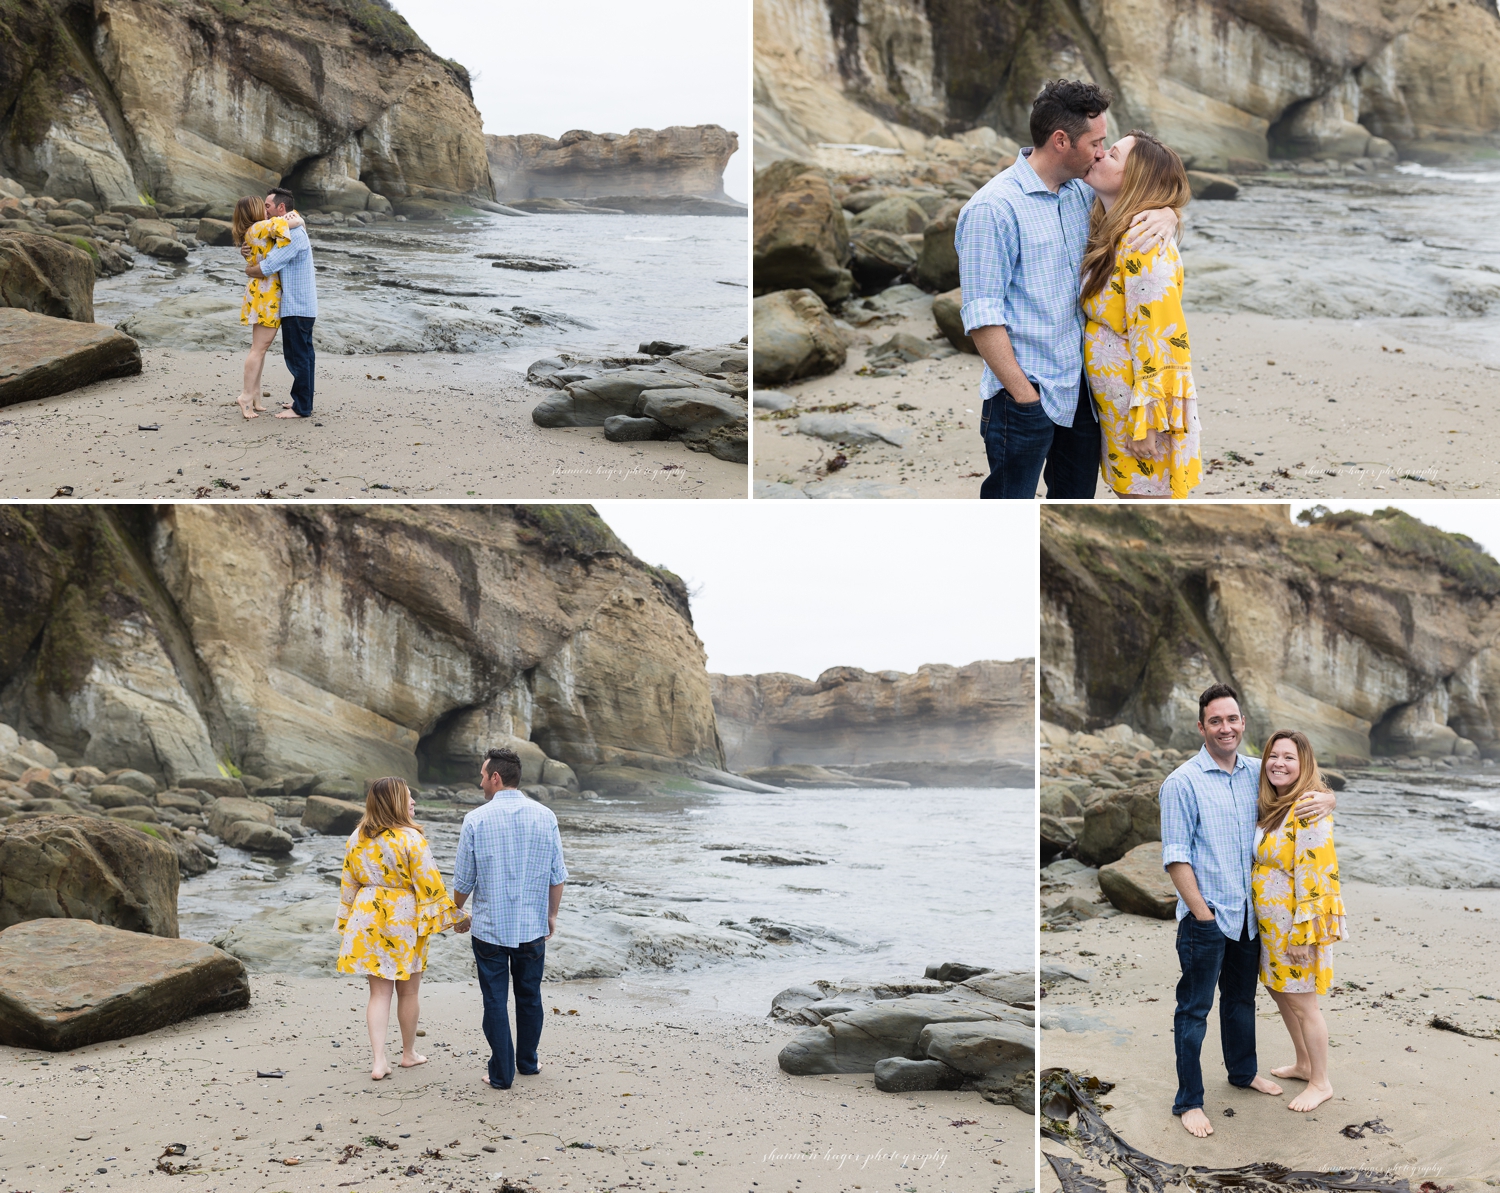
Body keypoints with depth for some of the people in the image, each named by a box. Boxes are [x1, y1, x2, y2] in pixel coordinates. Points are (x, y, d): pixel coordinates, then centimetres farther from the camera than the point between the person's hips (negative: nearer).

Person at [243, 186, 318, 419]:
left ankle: (301, 408, 0)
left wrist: (249, 270, -3)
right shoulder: (289, 231, 15)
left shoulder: (293, 235, -20)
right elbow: (268, 258, 22)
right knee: (303, 356, 16)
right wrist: (248, 255, 1)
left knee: (298, 357, -4)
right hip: (302, 306, 10)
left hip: (296, 308, -10)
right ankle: (302, 400, 25)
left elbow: (266, 268, -24)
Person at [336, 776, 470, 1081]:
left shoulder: (357, 839, 3)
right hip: (404, 919, -4)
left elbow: (348, 885, 9)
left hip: (368, 918, 4)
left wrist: (347, 923, 19)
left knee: (379, 991, 8)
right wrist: (454, 916, -3)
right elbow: (430, 884, -13)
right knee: (408, 991, 12)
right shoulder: (410, 838, -15)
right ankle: (408, 1053, 26)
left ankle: (379, 1060, 0)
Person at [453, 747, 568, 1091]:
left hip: (490, 929, -3)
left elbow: (463, 880, -3)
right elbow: (558, 875, 2)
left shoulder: (476, 820, -11)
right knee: (530, 996, 17)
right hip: (533, 927, 3)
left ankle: (501, 1074, 10)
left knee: (495, 1001, 5)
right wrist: (552, 914, 16)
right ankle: (528, 1061, 29)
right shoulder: (545, 816, -2)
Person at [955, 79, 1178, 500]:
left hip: (1081, 386, 8)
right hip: (1026, 393, -8)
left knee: (1077, 497, 20)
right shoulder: (993, 208, -15)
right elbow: (982, 318, -18)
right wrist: (1024, 396, -19)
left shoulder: (1081, 192, 7)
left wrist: (1164, 215, -4)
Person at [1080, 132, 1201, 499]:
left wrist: (1146, 421, -23)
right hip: (1116, 407, 9)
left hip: (1145, 404, -9)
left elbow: (1159, 337, -23)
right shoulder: (1110, 237, 9)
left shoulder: (1144, 242, -20)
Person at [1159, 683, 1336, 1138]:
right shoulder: (1183, 782, -11)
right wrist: (1202, 914, -16)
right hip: (1206, 917, -6)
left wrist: (1323, 800, -10)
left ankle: (1243, 1071, 42)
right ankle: (1188, 1101, 11)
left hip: (1248, 913, 6)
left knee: (1241, 998, 23)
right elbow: (1176, 858, -13)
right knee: (1194, 1010, 2)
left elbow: (1308, 789, 15)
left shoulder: (1257, 774, 5)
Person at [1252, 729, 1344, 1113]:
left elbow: (1314, 876, -23)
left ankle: (1321, 1083, 16)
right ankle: (1304, 1064, 38)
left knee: (1301, 1002, 2)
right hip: (1268, 921, 9)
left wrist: (1302, 932, -22)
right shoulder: (1271, 806, 8)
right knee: (1280, 992, 20)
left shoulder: (1309, 811, -21)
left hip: (1297, 923, -9)